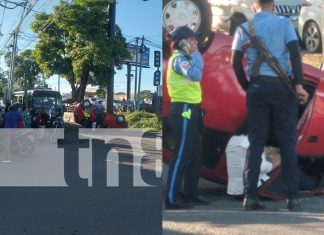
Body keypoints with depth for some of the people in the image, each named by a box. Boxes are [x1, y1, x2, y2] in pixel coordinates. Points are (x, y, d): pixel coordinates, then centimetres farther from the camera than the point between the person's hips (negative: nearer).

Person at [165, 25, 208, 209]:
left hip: (190, 110, 10)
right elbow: (196, 75, -26)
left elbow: (197, 75, 13)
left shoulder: (184, 58, 21)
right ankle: (172, 197, -3)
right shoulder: (178, 58, -10)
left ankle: (191, 193, 22)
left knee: (195, 153, 13)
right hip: (183, 110, -10)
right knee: (181, 154, -8)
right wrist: (195, 53, -16)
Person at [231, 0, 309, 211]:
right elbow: (295, 54, -7)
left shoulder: (244, 28, 9)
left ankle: (250, 197, 2)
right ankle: (293, 197, 3)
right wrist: (299, 85, -10)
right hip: (282, 86, -1)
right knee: (287, 142, 3)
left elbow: (236, 63, 4)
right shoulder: (284, 23, 4)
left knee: (256, 142, 4)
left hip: (257, 87, 2)